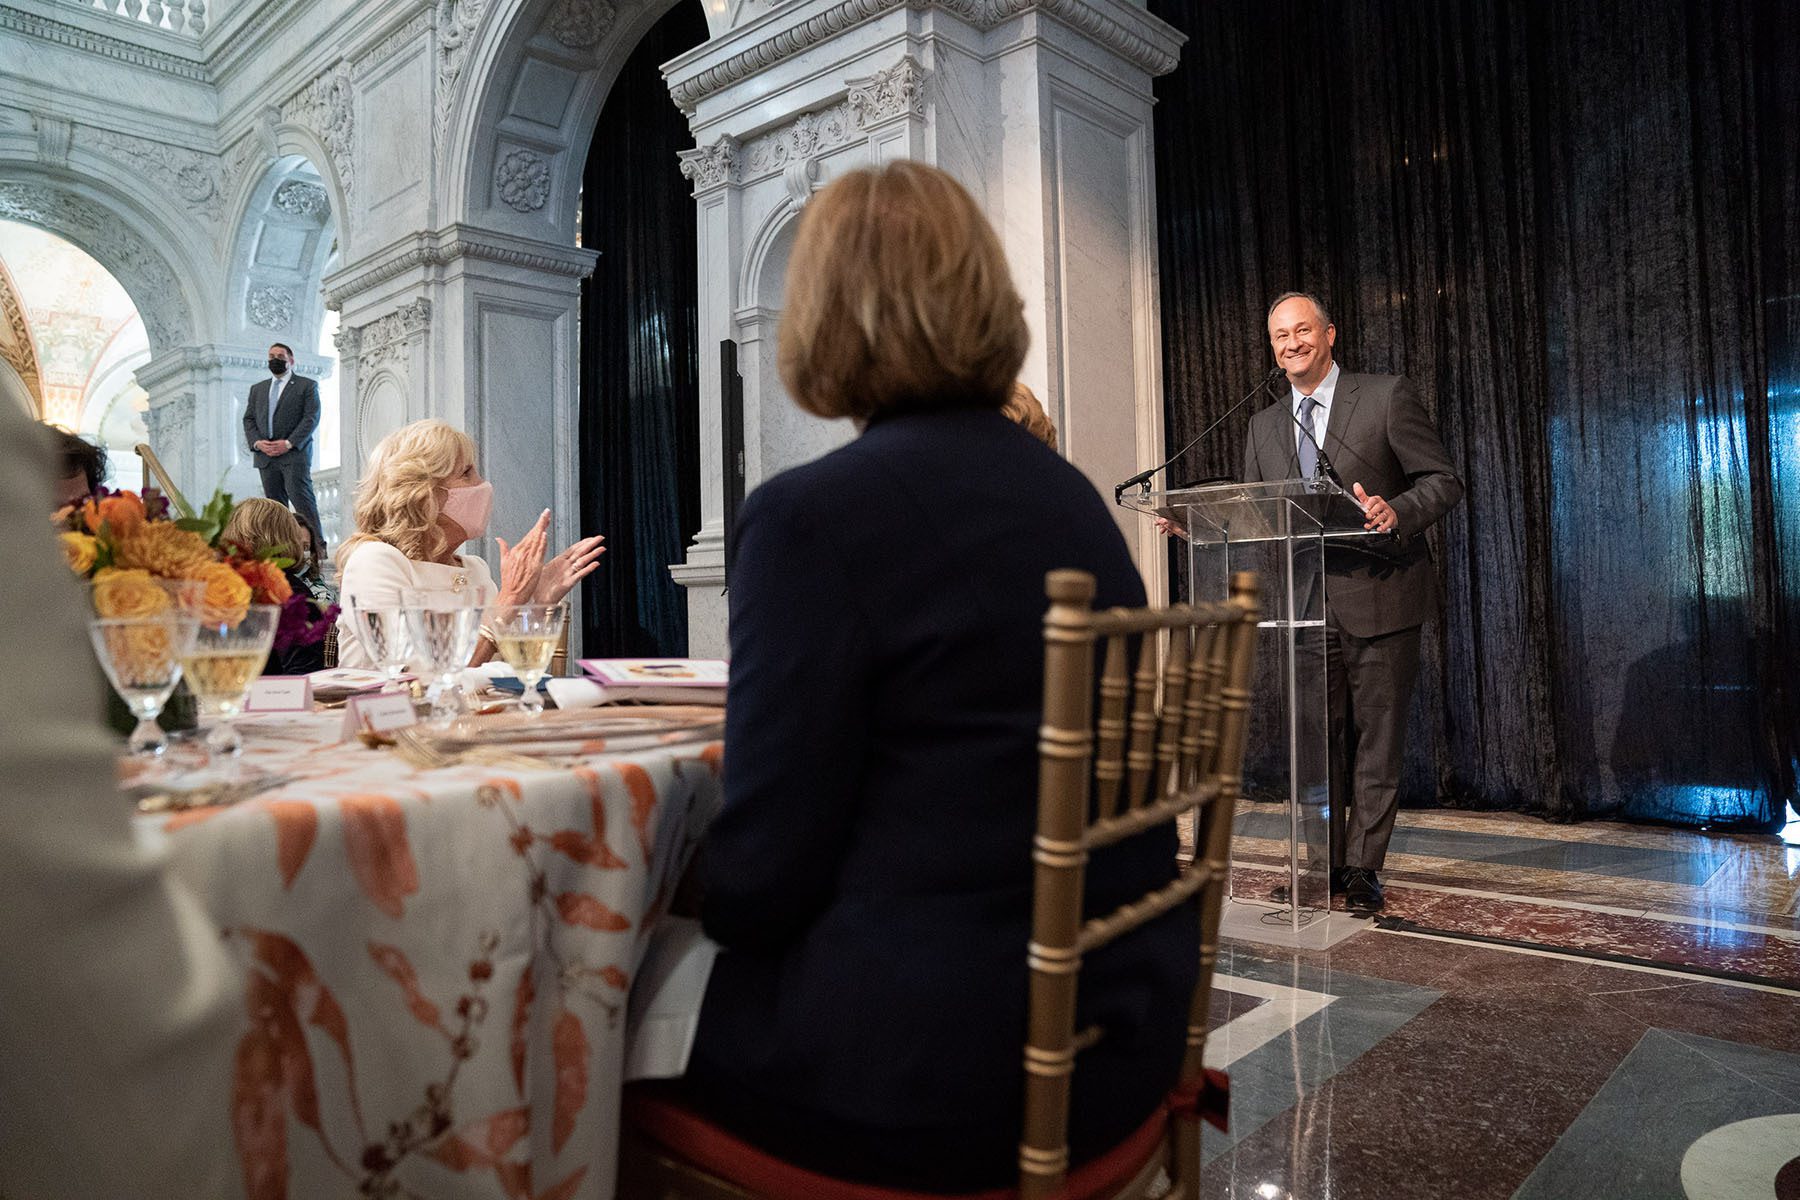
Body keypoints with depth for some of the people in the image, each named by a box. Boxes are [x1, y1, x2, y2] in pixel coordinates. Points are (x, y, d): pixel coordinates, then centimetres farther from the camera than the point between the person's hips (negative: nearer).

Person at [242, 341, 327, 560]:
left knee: (302, 501, -14)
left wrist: (288, 443, -13)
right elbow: (248, 419, 17)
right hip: (266, 456, 5)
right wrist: (257, 442, -4)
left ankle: (317, 548, -15)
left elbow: (311, 418, -3)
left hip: (294, 454, -5)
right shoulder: (257, 389, 23)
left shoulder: (307, 386, 7)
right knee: (275, 506, 2)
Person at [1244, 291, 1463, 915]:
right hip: (1306, 604, 4)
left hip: (1379, 599, -4)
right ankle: (1327, 863, 21)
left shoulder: (1388, 396, -1)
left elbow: (1443, 480, -3)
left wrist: (1397, 513, -23)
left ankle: (1364, 868, 14)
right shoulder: (1264, 426, 13)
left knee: (1377, 737, 3)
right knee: (1318, 739, 10)